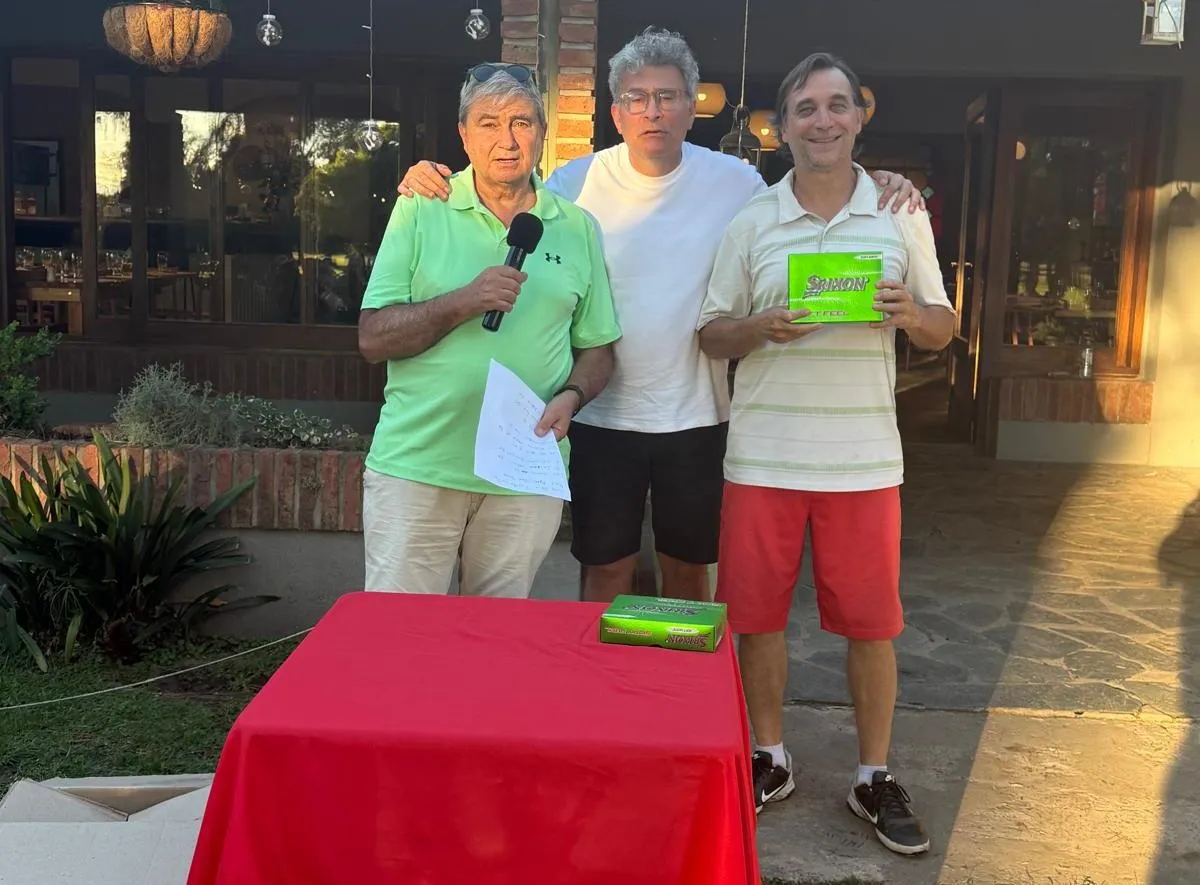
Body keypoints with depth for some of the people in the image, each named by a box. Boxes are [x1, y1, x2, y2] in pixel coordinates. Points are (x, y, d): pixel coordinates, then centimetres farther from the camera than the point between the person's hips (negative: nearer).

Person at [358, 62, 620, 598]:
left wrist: (570, 397, -8)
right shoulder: (421, 212, 1)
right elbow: (373, 339, -4)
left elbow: (597, 348, 12)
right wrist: (464, 302, -17)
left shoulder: (577, 228, 8)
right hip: (416, 467, -2)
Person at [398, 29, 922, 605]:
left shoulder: (736, 182, -4)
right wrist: (431, 189, -20)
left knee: (689, 567, 17)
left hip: (696, 416, 1)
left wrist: (878, 191, -11)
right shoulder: (578, 182, -5)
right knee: (606, 571, 12)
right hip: (602, 414, -1)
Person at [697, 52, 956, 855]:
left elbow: (944, 329, 9)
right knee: (756, 613, 8)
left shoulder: (901, 217, 6)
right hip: (762, 456, 1)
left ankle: (876, 778, 22)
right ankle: (770, 759, 28)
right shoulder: (751, 224, 5)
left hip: (863, 458, 0)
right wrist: (760, 327, -16)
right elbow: (711, 335, 6)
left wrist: (910, 313, -14)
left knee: (872, 622, 5)